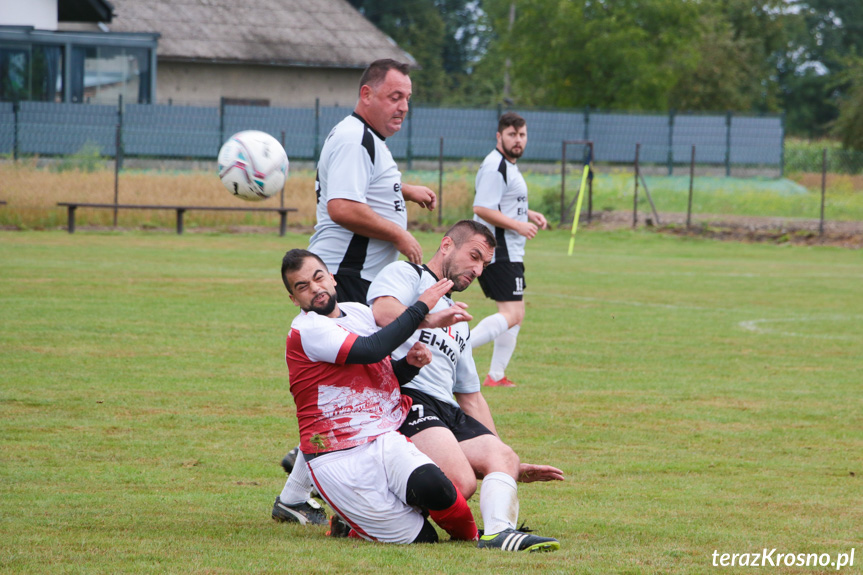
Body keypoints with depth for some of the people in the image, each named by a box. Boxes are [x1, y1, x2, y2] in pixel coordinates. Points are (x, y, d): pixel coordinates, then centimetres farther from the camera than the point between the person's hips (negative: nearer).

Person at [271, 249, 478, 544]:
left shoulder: (360, 312, 15)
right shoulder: (306, 330, -11)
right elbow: (370, 350, -22)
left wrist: (410, 363, 3)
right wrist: (420, 307, -13)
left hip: (385, 440, 6)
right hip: (339, 461, -6)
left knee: (433, 487, -29)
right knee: (418, 538, -13)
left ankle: (468, 535, 3)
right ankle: (349, 526, 15)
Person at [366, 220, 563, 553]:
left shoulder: (460, 325, 36)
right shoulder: (405, 274, 9)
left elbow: (471, 398, 37)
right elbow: (383, 311, -15)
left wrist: (513, 467, 31)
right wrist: (428, 319, -37)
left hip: (449, 413, 9)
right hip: (404, 398, -9)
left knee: (502, 457, -19)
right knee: (461, 482, -29)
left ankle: (499, 531, -39)